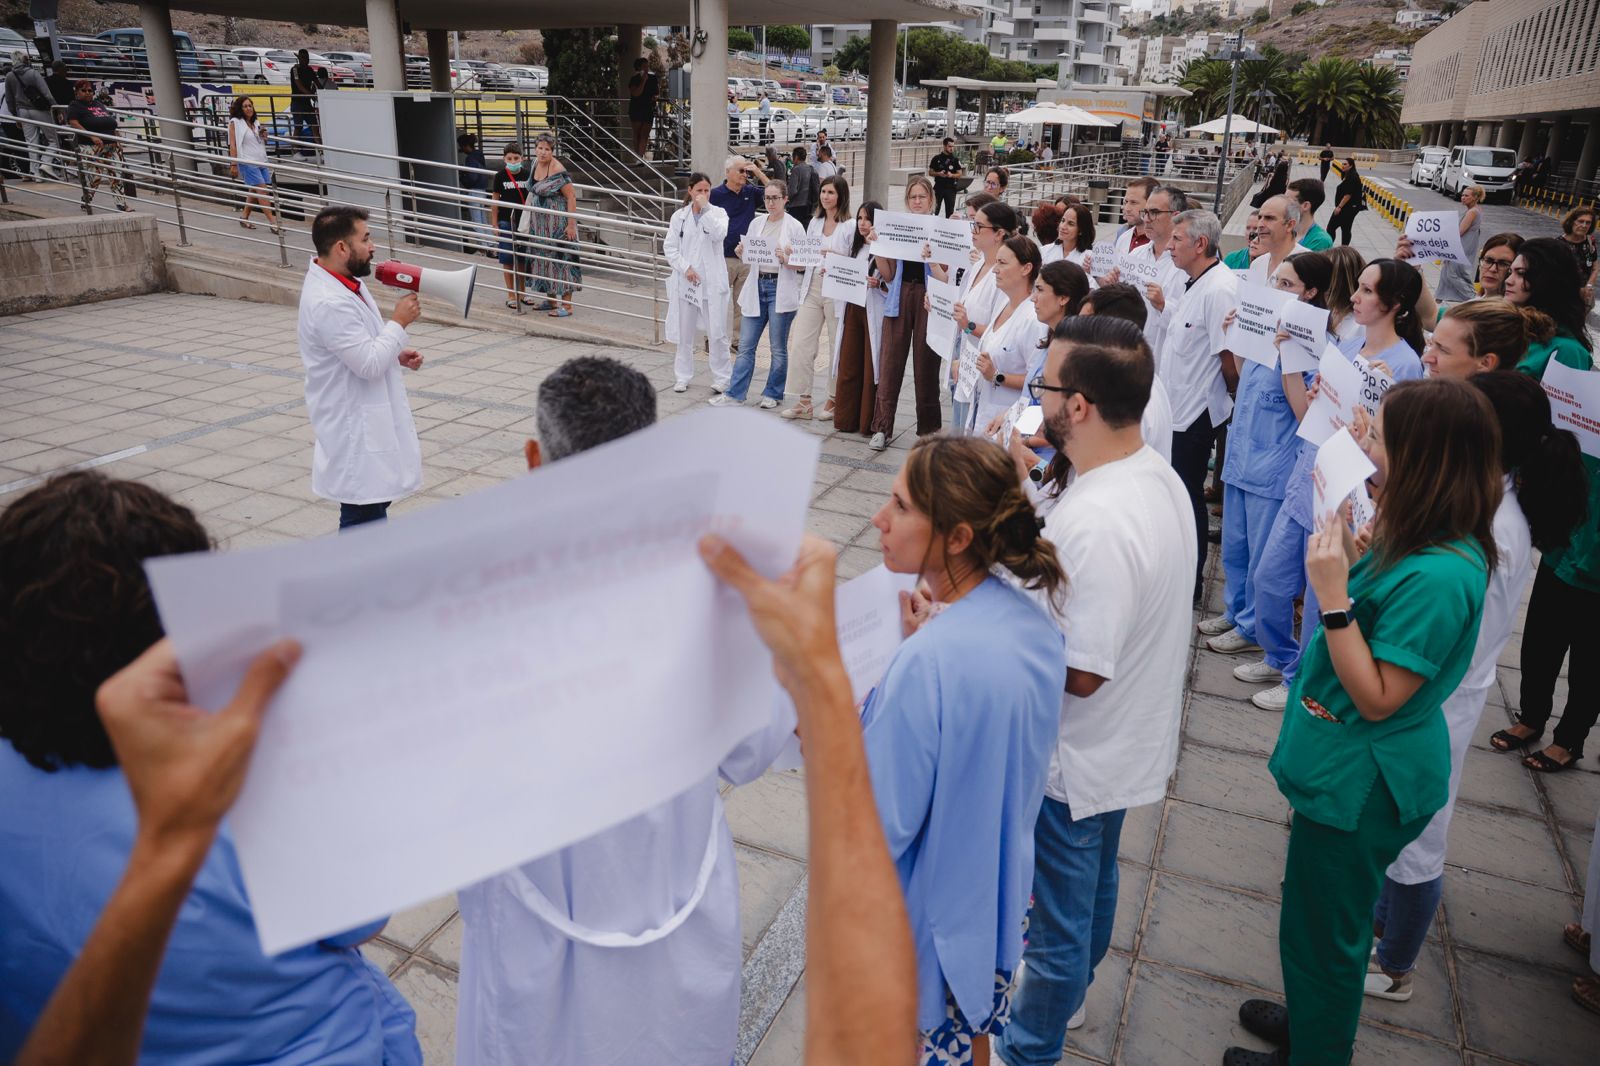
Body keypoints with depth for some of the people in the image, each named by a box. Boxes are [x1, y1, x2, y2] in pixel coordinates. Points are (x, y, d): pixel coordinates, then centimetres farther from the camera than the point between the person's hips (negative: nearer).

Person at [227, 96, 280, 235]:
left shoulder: (255, 123, 18)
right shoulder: (235, 123, -2)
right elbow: (232, 145, -6)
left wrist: (263, 136, 6)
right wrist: (234, 165, -12)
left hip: (261, 162, 7)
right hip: (248, 162, -7)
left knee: (254, 192, 10)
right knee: (262, 191, -14)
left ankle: (244, 218, 23)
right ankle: (273, 222, -18)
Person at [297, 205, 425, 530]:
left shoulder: (343, 282, 7)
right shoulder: (328, 303, -26)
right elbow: (369, 364, -25)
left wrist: (397, 355, 5)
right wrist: (399, 322, -16)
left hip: (368, 418, 10)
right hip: (354, 427, -10)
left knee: (378, 497, 22)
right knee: (363, 512, -3)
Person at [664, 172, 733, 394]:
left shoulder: (718, 212, 3)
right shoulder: (679, 216, 6)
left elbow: (718, 234, -17)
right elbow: (669, 247, 3)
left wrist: (705, 208, -15)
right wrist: (685, 268, -9)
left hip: (712, 281, -2)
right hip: (685, 280, 2)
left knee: (717, 333, -3)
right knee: (684, 333, 9)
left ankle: (722, 378, 7)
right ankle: (682, 377, 20)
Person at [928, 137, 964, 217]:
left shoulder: (955, 160, 3)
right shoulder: (936, 159, 1)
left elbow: (960, 174, 4)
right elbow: (930, 172, 5)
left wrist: (952, 175, -16)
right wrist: (938, 174, -14)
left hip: (951, 188, 1)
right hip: (938, 187, -1)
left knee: (950, 210, 4)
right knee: (935, 209, -1)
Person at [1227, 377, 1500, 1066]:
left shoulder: (1440, 576, -31)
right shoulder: (1425, 542, -2)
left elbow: (1378, 698, -26)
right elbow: (1375, 609, 10)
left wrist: (1333, 594, -32)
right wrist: (1341, 533, 0)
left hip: (1359, 782, -9)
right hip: (1350, 768, 9)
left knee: (1321, 928, 13)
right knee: (1323, 914, 28)